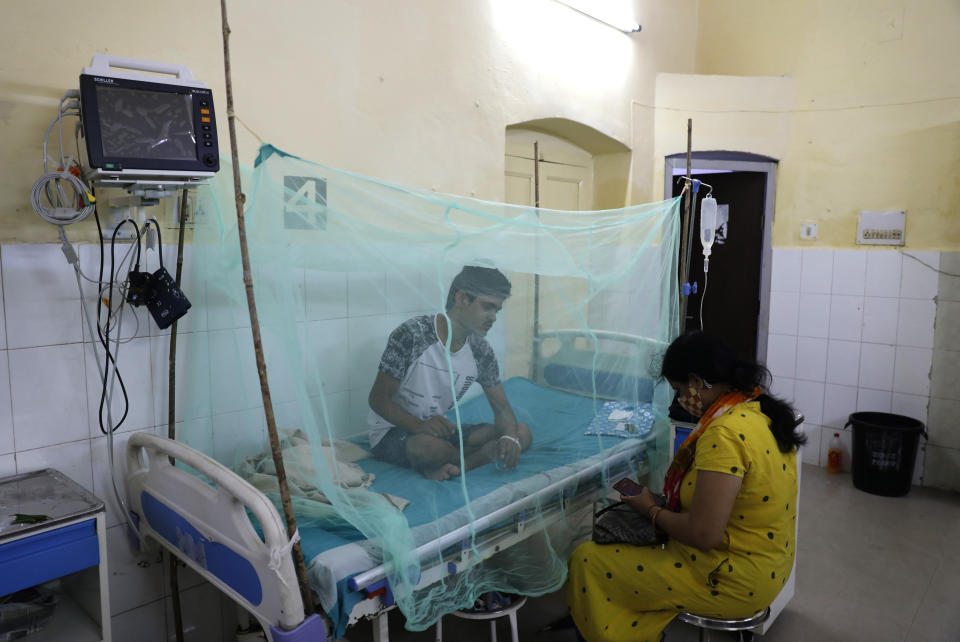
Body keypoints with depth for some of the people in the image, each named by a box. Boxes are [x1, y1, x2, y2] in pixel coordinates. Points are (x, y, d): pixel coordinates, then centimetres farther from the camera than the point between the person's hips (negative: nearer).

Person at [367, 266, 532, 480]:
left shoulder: (481, 351, -3)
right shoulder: (411, 335, -21)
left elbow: (501, 407, 3)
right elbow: (378, 398, -17)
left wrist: (510, 437, -21)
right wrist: (419, 426, -34)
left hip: (441, 429, 6)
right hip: (391, 432, -6)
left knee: (523, 434, -10)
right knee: (428, 446, -41)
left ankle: (445, 467, -22)